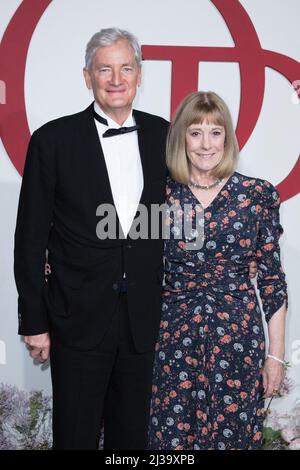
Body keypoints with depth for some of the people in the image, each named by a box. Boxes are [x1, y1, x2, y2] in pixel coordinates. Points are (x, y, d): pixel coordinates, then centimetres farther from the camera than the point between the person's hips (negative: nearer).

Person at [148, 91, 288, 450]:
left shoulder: (258, 195, -2)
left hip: (238, 338, 0)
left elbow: (272, 277, 1)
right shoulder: (162, 195, -1)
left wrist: (276, 353, 1)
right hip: (174, 339, 1)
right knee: (172, 437, 8)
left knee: (232, 434, 9)